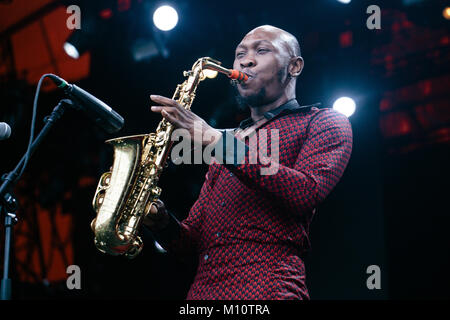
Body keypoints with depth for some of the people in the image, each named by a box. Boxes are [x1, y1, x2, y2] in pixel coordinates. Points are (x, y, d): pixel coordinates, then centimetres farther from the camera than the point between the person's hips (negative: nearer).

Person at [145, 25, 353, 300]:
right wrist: (162, 223, 0)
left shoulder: (323, 122, 10)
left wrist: (216, 140, -13)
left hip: (269, 286, -5)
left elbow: (307, 194, -11)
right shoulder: (230, 138, 27)